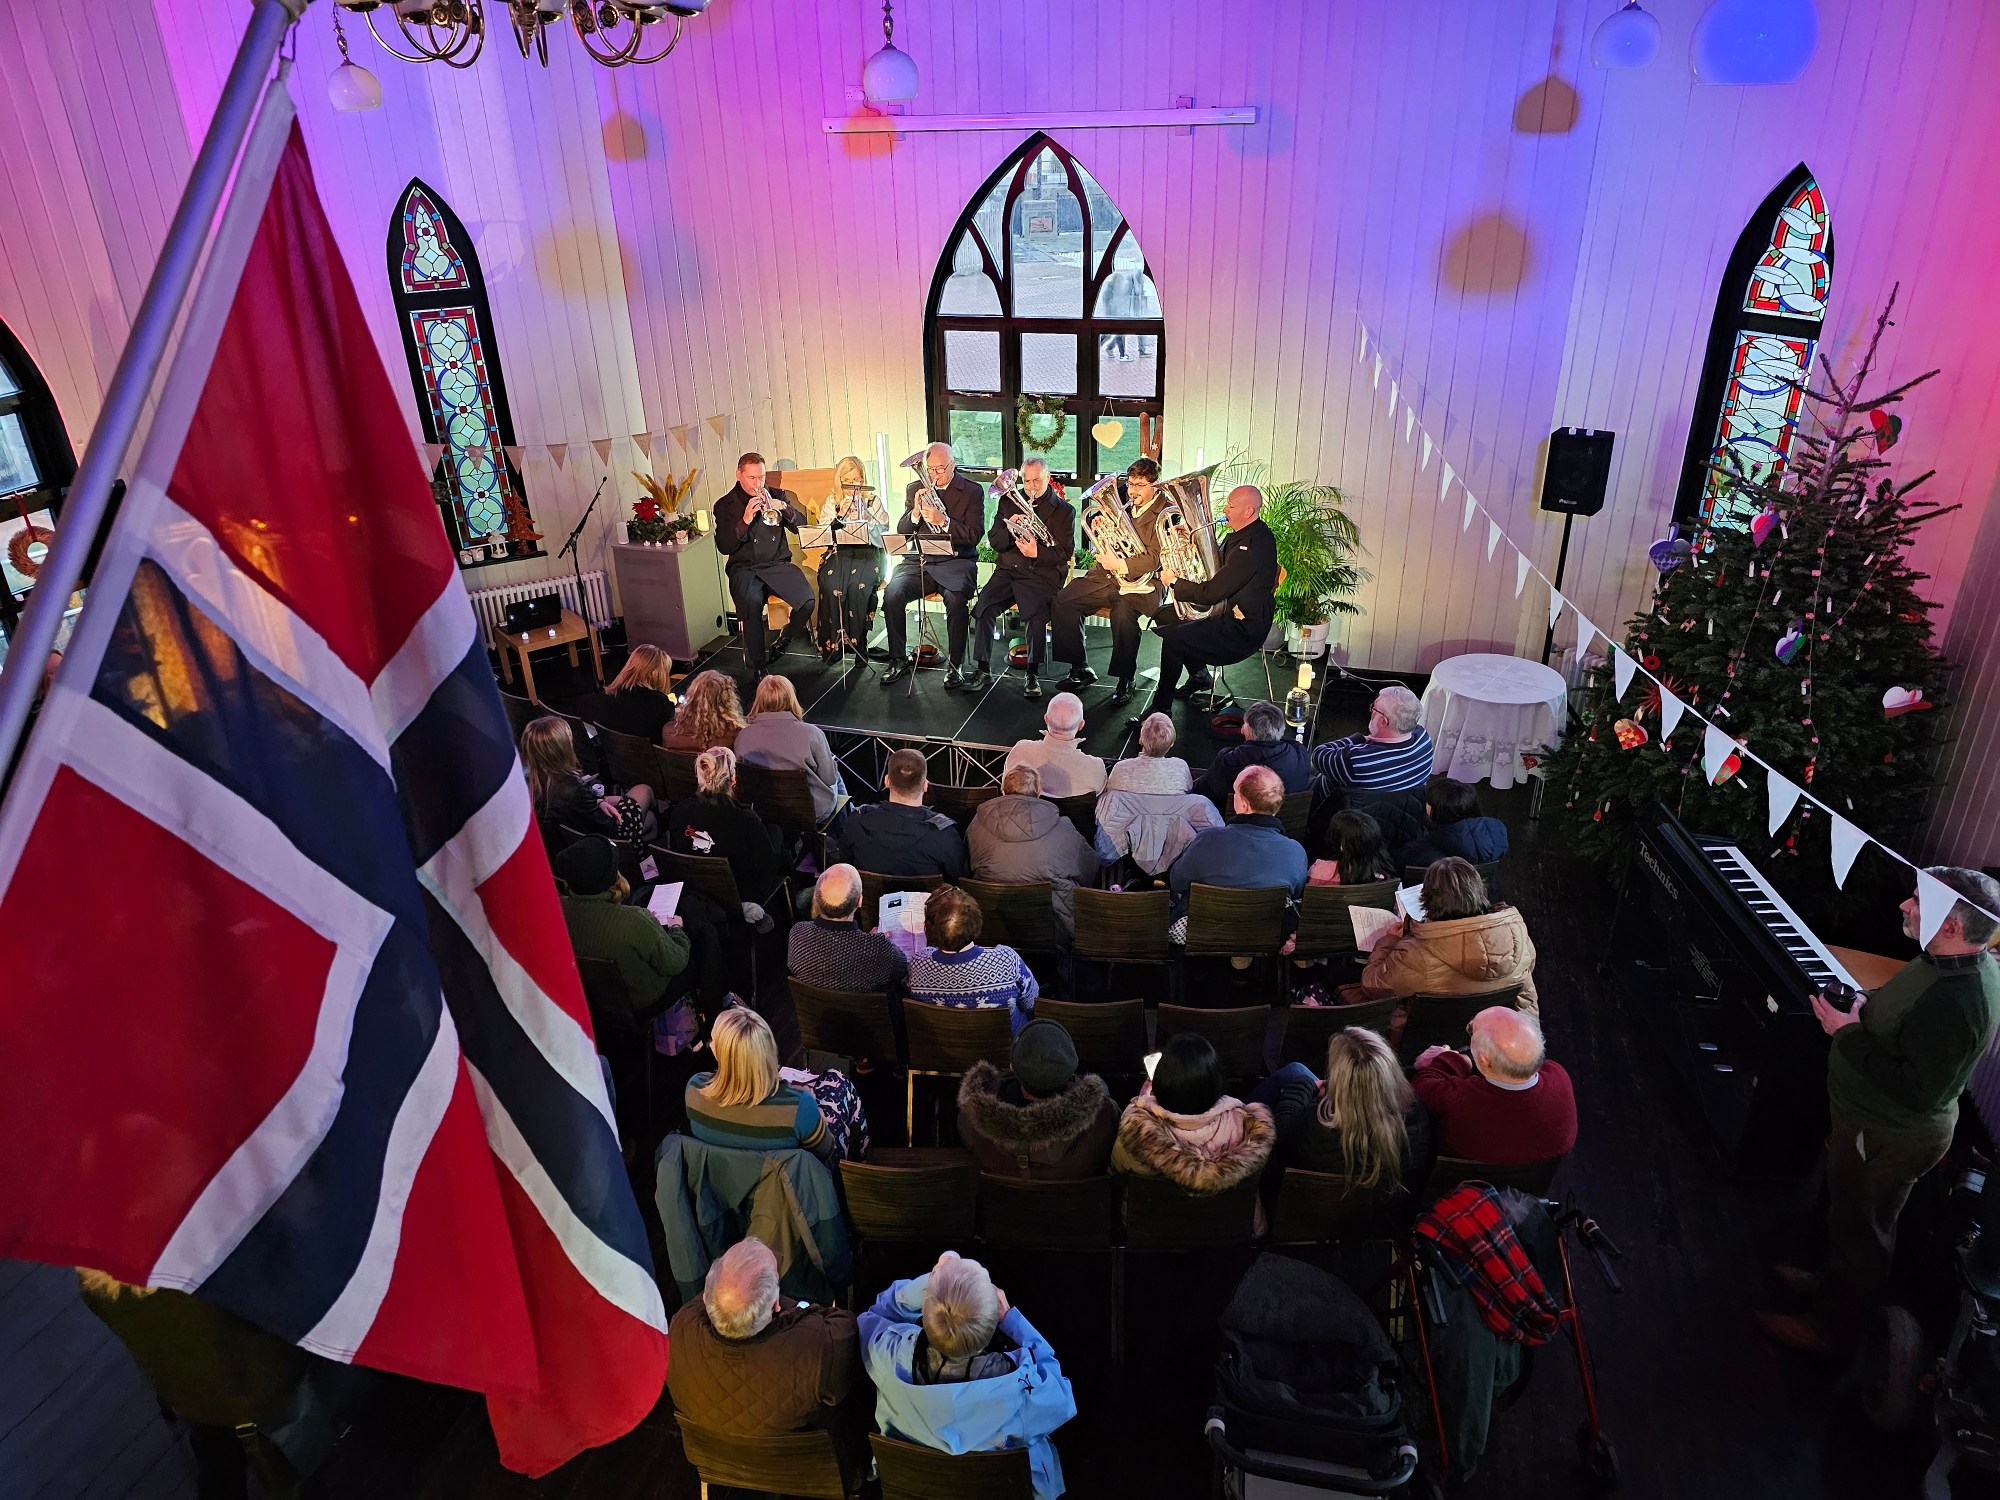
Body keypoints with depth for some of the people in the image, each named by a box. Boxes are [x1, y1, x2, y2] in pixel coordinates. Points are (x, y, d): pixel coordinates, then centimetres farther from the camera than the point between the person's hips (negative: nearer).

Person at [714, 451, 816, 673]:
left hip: (778, 565, 2)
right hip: (745, 569, -2)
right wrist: (745, 521, -18)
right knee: (752, 601, -37)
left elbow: (802, 527, 7)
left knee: (807, 600, -27)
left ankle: (784, 640, 6)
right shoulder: (725, 505, 6)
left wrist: (785, 508, -13)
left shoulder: (776, 496, 14)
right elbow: (724, 547, -4)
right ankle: (758, 667, -21)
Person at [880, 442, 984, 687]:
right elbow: (901, 532, 9)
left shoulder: (972, 491, 3)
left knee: (956, 599, -34)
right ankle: (898, 660, -9)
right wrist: (915, 513, -12)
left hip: (956, 561, -3)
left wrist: (943, 521, -20)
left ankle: (954, 665, -19)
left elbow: (973, 535, -7)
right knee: (892, 594, -24)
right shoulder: (914, 488, 13)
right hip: (918, 560, 3)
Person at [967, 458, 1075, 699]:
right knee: (983, 608, -23)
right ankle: (981, 669, -13)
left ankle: (1033, 674, -18)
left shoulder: (1063, 510, 6)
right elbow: (994, 541, 10)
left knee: (1035, 614, -32)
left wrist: (1038, 552, -20)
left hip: (1042, 574, -3)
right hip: (1007, 570, 3)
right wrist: (1009, 530, -13)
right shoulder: (1009, 502, 16)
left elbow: (1065, 552, -2)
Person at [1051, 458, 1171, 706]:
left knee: (1123, 613, -36)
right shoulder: (1123, 506, 15)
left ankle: (1125, 680, -16)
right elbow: (1097, 548, 20)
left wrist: (1121, 564, -26)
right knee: (1064, 601, -11)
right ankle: (1079, 671, -1)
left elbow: (1155, 559, -16)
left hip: (1139, 583, -7)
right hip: (1106, 576, 7)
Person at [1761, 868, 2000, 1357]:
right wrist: (1863, 1006, -2)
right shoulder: (1957, 962, -4)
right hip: (1869, 1120, 9)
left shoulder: (1956, 1004, -36)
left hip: (1887, 1141, -9)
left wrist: (1848, 1033, -28)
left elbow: (1917, 1092, -33)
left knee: (1860, 1230, 13)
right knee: (1845, 1212, 29)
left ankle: (1832, 1328, 35)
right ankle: (1834, 1283, 52)